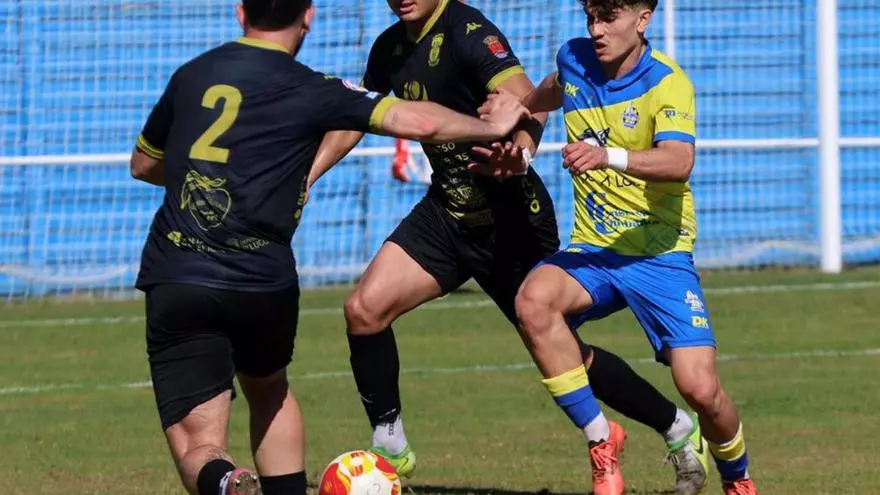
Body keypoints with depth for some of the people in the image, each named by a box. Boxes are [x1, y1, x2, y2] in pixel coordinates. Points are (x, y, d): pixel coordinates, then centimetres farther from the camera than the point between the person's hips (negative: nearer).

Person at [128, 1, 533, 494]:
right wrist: (492, 126, 16)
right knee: (269, 390, 32)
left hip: (174, 281, 1)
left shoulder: (191, 76, 12)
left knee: (198, 449, -1)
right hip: (263, 282, -1)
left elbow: (143, 165, 27)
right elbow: (418, 121, -2)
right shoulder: (309, 91, 1)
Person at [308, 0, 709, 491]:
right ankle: (390, 448, 5)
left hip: (511, 221, -7)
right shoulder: (391, 48, 3)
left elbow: (527, 102, -36)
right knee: (364, 309, -10)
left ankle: (680, 429, 18)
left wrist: (523, 144, -57)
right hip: (446, 214, 7)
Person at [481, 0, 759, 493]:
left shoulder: (668, 83, -14)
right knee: (534, 300, -30)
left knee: (700, 387, -16)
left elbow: (678, 162, -33)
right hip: (592, 249, 4)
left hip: (660, 254, -4)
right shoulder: (573, 60, 3)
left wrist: (610, 157, -49)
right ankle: (602, 442, -15)